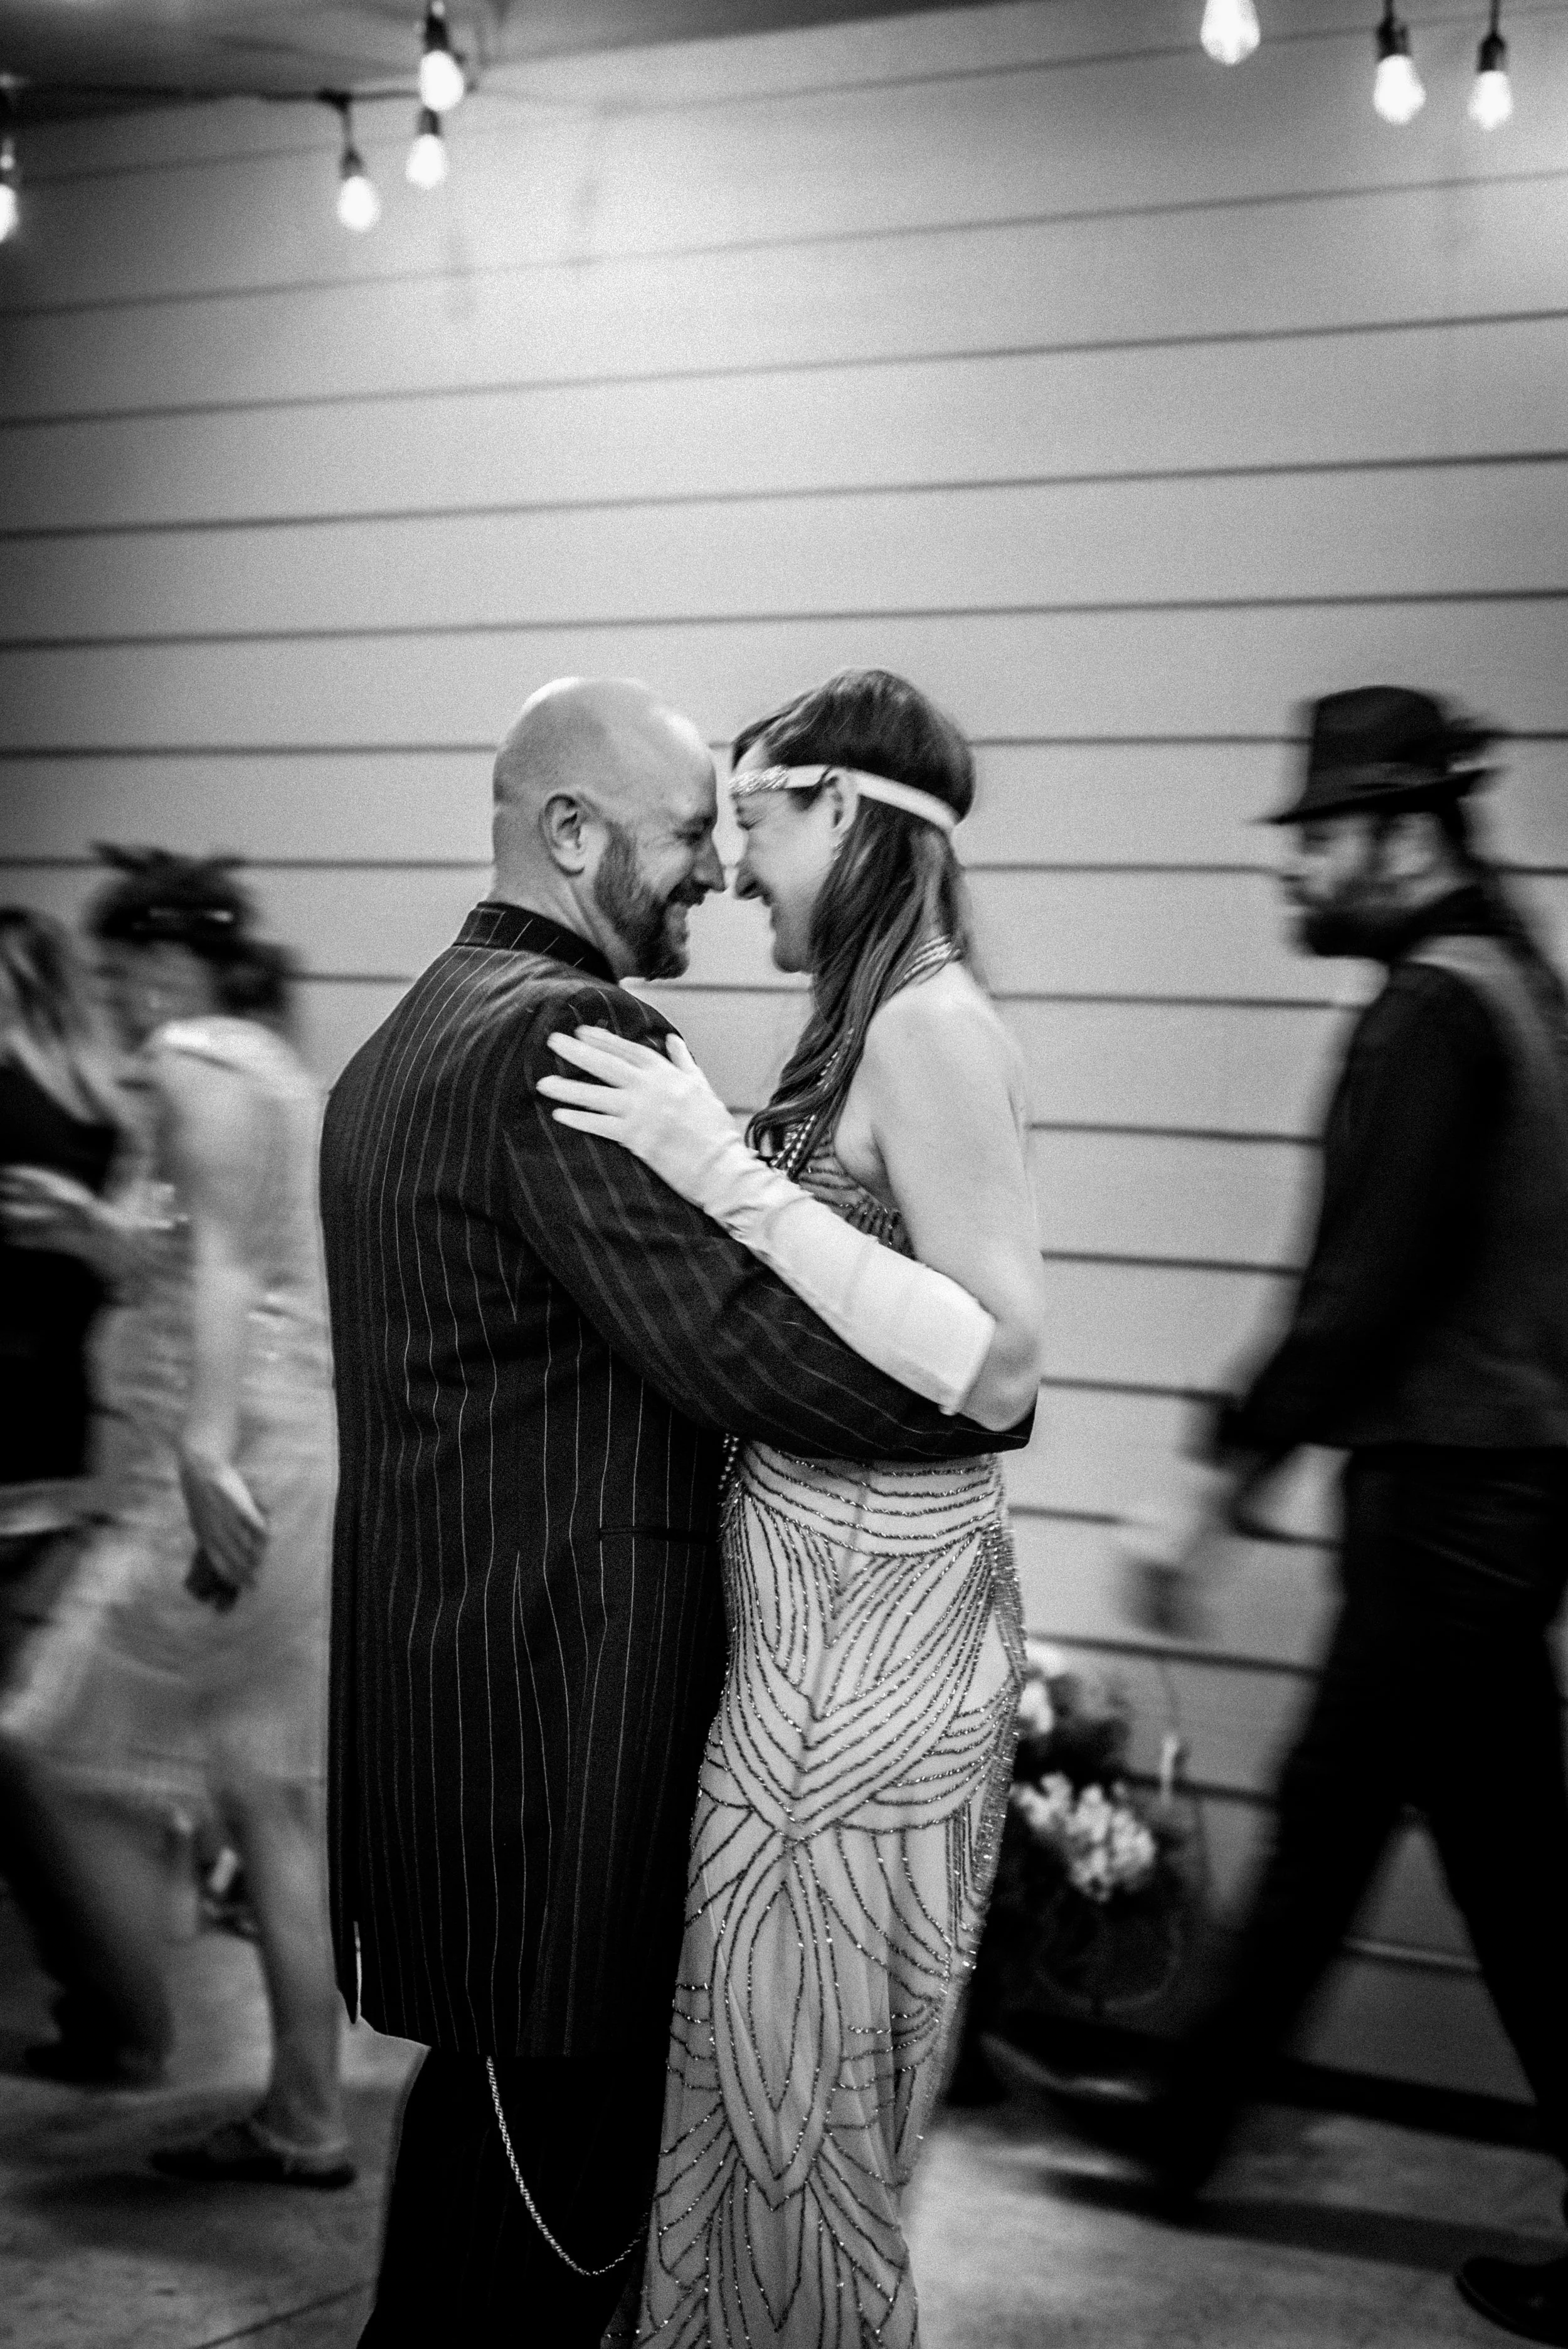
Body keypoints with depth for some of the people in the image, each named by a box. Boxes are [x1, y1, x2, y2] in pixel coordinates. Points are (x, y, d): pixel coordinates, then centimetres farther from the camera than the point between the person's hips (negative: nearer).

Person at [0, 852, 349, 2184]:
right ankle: (306, 2118, 15)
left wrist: (206, 1446, -33)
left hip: (232, 1471, -10)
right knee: (272, 1797, 11)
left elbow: (223, 1264, -23)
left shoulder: (197, 1063, -9)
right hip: (299, 1463, 10)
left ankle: (138, 2057, 13)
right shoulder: (275, 1066, 20)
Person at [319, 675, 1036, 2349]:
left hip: (425, 1670, 10)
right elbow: (735, 1344, -23)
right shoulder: (567, 1037, -18)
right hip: (560, 1691, -10)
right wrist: (994, 1393, -11)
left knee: (484, 2099, 21)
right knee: (570, 2153, 0)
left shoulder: (406, 1037, 15)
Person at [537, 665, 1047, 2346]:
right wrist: (708, 1158, 5)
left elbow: (998, 1369, -22)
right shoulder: (879, 1026, 11)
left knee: (795, 2096, 5)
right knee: (756, 2073, 19)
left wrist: (731, 1177, -22)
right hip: (812, 1623, 9)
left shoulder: (930, 1026, -16)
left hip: (874, 1627, -9)